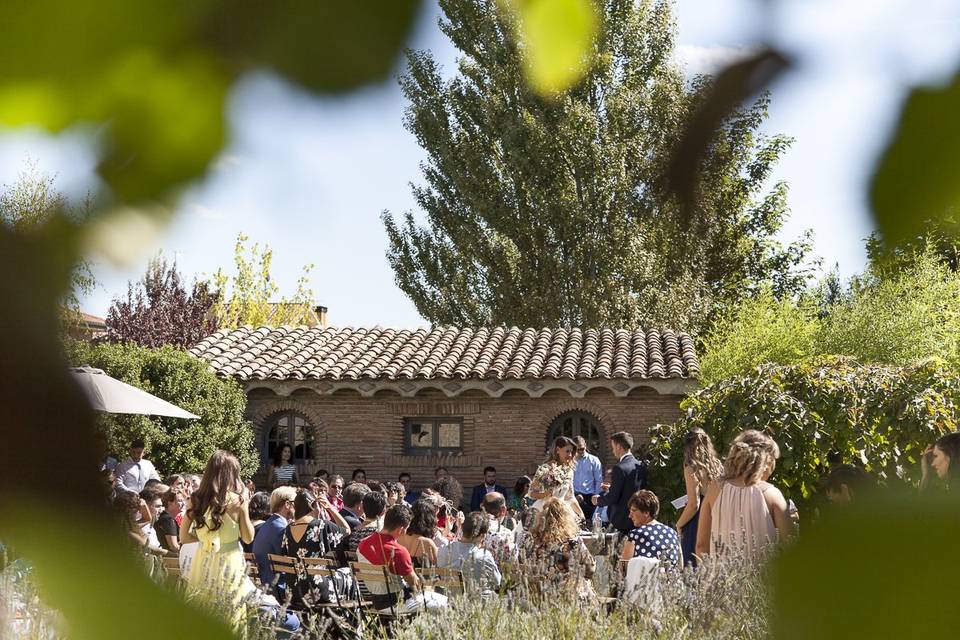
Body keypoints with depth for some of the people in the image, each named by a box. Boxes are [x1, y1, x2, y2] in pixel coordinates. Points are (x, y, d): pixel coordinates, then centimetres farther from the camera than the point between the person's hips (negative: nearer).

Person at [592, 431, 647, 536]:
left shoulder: (620, 468, -20)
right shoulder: (641, 465, 3)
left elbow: (613, 498, -19)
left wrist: (598, 500, 1)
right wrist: (612, 489, 21)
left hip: (623, 519, -7)